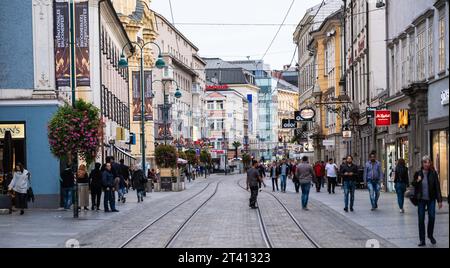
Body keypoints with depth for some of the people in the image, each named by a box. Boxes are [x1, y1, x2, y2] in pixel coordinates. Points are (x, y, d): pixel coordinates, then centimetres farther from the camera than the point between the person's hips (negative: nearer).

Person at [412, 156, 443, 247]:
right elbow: (413, 184, 11)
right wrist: (417, 181, -12)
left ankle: (430, 235, 18)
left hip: (431, 199, -1)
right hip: (421, 199, 1)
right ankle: (422, 240, 10)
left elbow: (437, 187, -2)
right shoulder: (418, 173, 0)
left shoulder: (433, 173, -2)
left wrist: (439, 200, -4)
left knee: (432, 217, -8)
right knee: (421, 219, 2)